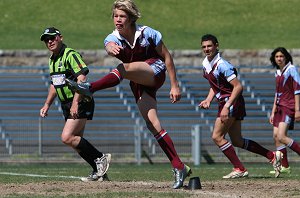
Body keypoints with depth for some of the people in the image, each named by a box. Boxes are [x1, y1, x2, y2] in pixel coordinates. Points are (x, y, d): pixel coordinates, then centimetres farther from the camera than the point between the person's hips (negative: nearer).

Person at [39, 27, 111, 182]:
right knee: (76, 141, 8)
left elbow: (81, 78, -24)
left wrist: (76, 103, -29)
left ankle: (101, 158, -8)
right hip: (67, 105, 10)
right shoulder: (52, 60, 15)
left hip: (80, 103, -10)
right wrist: (47, 104, 23)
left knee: (67, 137, -19)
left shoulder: (70, 55, -14)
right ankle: (99, 172, 14)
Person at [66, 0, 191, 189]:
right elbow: (110, 46, -31)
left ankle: (90, 88, -50)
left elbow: (166, 56, -3)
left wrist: (175, 85, -6)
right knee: (152, 122, -12)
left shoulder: (147, 33, -10)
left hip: (155, 72, -4)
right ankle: (179, 167, -12)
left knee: (125, 68, -34)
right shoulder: (113, 38, -5)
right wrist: (112, 49, -58)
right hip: (138, 83, 4)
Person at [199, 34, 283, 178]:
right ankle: (273, 156, 18)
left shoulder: (221, 65, -20)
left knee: (217, 137, -12)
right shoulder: (206, 64, 8)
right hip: (225, 102, 9)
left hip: (233, 102, -9)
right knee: (237, 141, 11)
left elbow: (238, 86, -23)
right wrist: (208, 100, 5)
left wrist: (227, 107, -29)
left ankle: (239, 169, -7)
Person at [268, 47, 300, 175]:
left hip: (289, 107, -9)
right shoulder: (278, 72, 17)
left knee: (281, 137, -18)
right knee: (276, 136, 2)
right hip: (280, 107, 9)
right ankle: (285, 166, 6)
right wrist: (273, 112, 19)